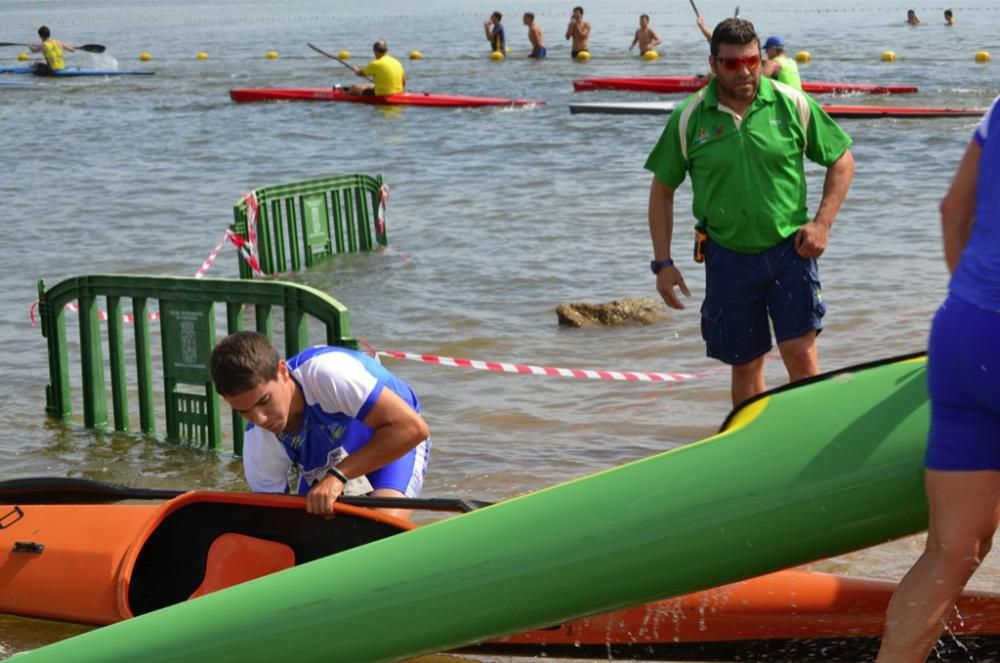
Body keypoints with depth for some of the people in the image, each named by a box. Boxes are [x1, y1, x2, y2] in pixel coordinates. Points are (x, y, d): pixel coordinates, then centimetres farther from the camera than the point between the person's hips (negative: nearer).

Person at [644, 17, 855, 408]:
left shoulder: (793, 105, -5)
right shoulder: (689, 118, -4)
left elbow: (842, 161, 6)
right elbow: (662, 189, 5)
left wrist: (822, 223, -6)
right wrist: (663, 263, 0)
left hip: (789, 249, -1)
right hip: (728, 257, 1)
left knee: (800, 352, -10)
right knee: (745, 365, 9)